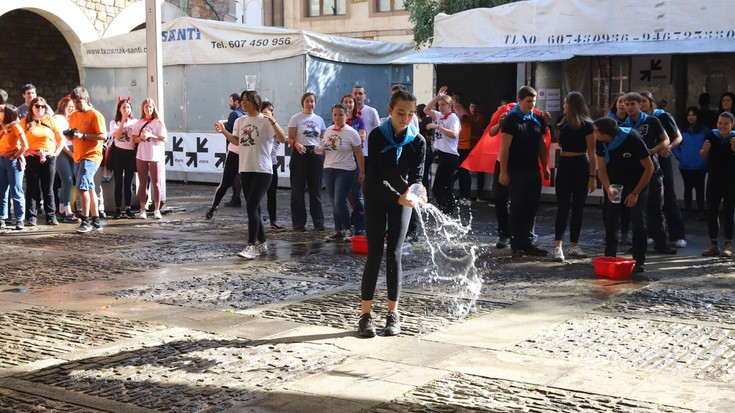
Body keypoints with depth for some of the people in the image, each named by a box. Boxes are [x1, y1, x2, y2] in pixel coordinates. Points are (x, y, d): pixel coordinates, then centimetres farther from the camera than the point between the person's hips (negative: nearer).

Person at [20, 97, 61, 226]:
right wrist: (24, 151, -7)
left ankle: (51, 216, 7)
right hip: (32, 159, -1)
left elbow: (60, 139, 12)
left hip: (49, 159, 1)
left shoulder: (50, 121, 9)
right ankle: (31, 217, 1)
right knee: (32, 189, 0)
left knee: (48, 189, 4)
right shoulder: (25, 122, 5)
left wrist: (56, 153, 3)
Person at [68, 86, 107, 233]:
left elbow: (103, 135, -15)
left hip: (91, 156, -8)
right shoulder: (73, 115, 14)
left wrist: (83, 136, -23)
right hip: (78, 157, 8)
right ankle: (96, 221, 19)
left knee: (82, 186, -18)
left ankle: (85, 221, -11)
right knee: (89, 188, 12)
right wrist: (70, 135, -3)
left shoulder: (95, 115, -9)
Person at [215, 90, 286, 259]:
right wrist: (224, 131, 6)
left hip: (262, 170, -7)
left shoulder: (265, 120, -9)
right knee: (254, 208, 11)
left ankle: (251, 246, -10)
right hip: (245, 170, 7)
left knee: (251, 207, -13)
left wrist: (273, 121, -32)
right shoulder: (240, 121, 10)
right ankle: (262, 244, 21)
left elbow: (282, 139, -17)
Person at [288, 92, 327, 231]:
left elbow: (323, 139, 15)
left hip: (316, 154, 3)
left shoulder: (319, 120, 12)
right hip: (300, 154, -3)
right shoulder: (296, 118, 1)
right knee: (298, 189, -1)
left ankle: (318, 222, 11)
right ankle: (299, 222, 5)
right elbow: (290, 137, -5)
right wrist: (297, 145, -24)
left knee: (315, 189, 6)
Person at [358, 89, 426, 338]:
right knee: (374, 254, -5)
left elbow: (416, 176, -9)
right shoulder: (377, 136, -17)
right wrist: (399, 197, -36)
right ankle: (365, 315, -1)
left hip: (401, 201, 1)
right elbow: (376, 176, -22)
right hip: (376, 199, -1)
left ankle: (393, 314, 9)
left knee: (394, 255, 0)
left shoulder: (418, 142, -10)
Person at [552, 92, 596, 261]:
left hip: (581, 167, -3)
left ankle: (573, 245, 15)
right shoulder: (564, 123, 8)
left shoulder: (587, 125, -7)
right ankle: (558, 246, -8)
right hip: (564, 166, 3)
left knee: (578, 208, 6)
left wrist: (593, 176, -14)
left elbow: (591, 153, -9)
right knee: (563, 207, -3)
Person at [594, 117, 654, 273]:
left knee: (638, 221, -8)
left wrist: (635, 193, -22)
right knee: (610, 219, 1)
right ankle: (609, 258, 9)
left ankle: (639, 261, -2)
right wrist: (608, 189, -27)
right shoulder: (601, 143, -18)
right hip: (615, 181, 4)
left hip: (637, 182, -4)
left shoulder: (632, 139, -30)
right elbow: (602, 169, -8)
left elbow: (649, 168, -22)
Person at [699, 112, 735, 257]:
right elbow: (703, 157, 4)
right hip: (714, 179, 2)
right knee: (711, 212, 3)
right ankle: (714, 244, 11)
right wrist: (705, 149, -17)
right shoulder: (712, 135, -3)